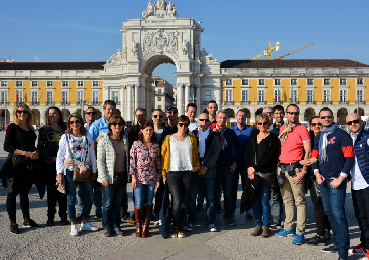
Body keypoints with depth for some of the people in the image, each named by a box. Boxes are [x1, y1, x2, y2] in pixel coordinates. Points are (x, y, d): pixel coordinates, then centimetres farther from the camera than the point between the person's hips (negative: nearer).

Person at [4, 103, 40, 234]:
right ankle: (13, 223, 7)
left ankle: (27, 220, 22)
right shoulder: (12, 127, -3)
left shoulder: (30, 129, 15)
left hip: (30, 164, 6)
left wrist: (36, 152, 0)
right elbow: (7, 147, -11)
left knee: (25, 192, 14)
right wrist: (25, 153, -18)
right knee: (13, 192, 0)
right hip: (17, 164, -6)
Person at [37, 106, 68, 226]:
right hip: (49, 163, -1)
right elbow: (40, 146, 8)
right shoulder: (44, 129, 6)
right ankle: (50, 217, 15)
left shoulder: (65, 129, 9)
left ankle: (63, 216, 13)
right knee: (51, 190, 2)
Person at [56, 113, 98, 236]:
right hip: (70, 170, -2)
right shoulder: (65, 137, 2)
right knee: (71, 199, 4)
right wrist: (59, 173, -6)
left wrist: (94, 171, 10)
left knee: (89, 198, 4)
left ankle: (85, 223, 20)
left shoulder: (87, 136, 7)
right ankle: (73, 225, 16)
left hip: (85, 170, 3)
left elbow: (92, 154, 11)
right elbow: (60, 156, 1)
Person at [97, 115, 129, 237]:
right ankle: (107, 227, 16)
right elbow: (100, 160, -7)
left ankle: (116, 226, 21)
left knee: (118, 203, 10)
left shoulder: (125, 140, 9)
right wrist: (103, 177, -13)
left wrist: (128, 174, 10)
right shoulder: (104, 141, -5)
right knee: (108, 203, 1)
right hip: (109, 177, -4)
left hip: (122, 177, 4)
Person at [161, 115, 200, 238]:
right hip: (173, 173, -2)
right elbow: (163, 156, 6)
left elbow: (195, 155, 21)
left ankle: (181, 227, 20)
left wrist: (197, 166, 3)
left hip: (187, 173, 2)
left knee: (185, 202, 5)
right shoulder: (168, 138, 5)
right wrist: (163, 174, 1)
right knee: (177, 202, -11)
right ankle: (175, 226, 10)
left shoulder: (192, 139, 11)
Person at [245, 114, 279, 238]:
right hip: (253, 173, 4)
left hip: (266, 173, -4)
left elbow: (271, 157, -8)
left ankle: (266, 226, 13)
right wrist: (251, 170, -5)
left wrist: (255, 168, -11)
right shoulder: (253, 137, 15)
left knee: (264, 201, -2)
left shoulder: (273, 138, 1)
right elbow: (247, 155, 11)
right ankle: (258, 225, 17)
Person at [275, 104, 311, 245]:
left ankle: (300, 233, 0)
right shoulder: (282, 129, 14)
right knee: (287, 200, 14)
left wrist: (303, 170, -15)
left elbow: (308, 151, -9)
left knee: (300, 201, -4)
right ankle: (288, 228, 24)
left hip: (295, 168, -6)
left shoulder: (302, 129, -4)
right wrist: (278, 166, 13)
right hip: (282, 167, 6)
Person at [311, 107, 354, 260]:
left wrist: (340, 178, -14)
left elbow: (350, 158, -9)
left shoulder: (341, 135, -5)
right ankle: (338, 243, 24)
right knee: (329, 212, 12)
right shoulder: (318, 137, 15)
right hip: (322, 180, 7)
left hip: (336, 180, -7)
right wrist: (317, 173, 3)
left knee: (338, 214, -10)